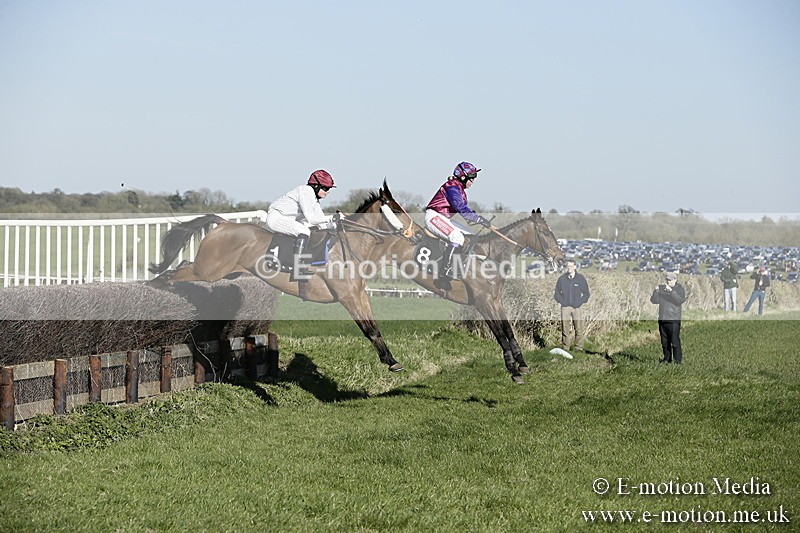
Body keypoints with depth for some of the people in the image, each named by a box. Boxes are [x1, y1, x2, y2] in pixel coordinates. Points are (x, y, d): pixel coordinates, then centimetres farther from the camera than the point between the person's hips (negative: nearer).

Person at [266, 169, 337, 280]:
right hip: (276, 218, -10)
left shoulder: (314, 199, 12)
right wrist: (331, 218, -25)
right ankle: (297, 270, -34)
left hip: (287, 219, 10)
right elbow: (311, 218, -27)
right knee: (304, 231, -28)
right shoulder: (305, 192, -19)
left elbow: (322, 223, 6)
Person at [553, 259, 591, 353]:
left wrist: (580, 302, -4)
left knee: (579, 329, -5)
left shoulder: (581, 278, 3)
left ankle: (579, 348, 1)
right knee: (565, 330, 1)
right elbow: (557, 293, 13)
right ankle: (565, 348, 8)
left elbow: (586, 293, 8)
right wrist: (562, 301, -2)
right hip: (565, 308, 1)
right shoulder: (562, 279, 5)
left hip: (577, 307, -1)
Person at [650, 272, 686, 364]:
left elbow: (680, 300, -18)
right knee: (664, 341, 10)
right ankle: (667, 358, 19)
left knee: (675, 341, -10)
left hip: (674, 319, -5)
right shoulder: (662, 288, 12)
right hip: (662, 319, 5)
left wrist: (671, 291, -26)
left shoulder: (679, 289, 0)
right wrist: (656, 291, -12)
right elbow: (654, 300, 5)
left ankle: (678, 360, -7)